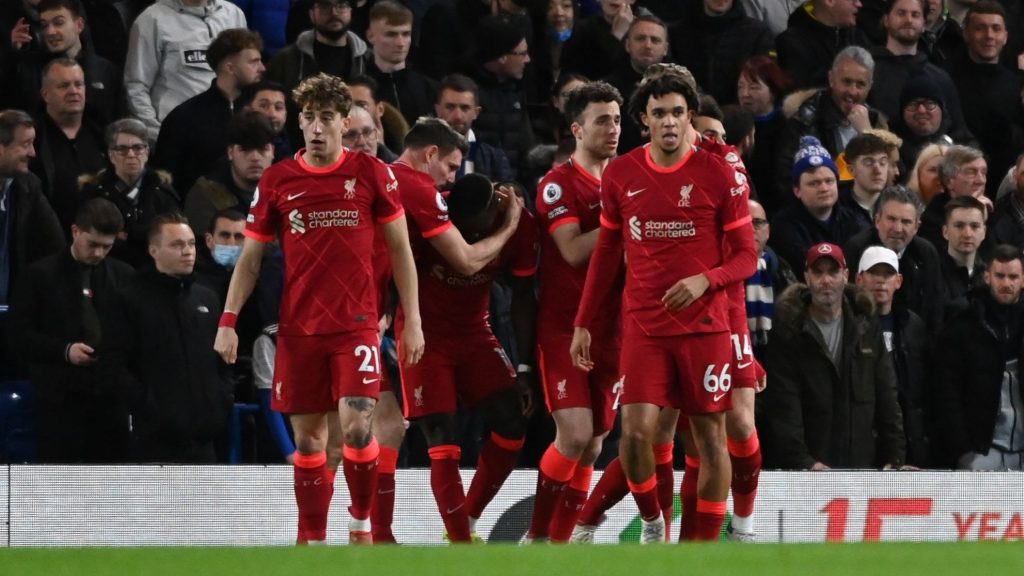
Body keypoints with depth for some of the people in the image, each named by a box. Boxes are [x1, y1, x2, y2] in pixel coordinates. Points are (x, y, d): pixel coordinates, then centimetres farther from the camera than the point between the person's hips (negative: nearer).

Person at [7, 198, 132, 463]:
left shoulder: (124, 277, 10)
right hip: (59, 397, -3)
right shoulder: (41, 275, 1)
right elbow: (20, 335, -2)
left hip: (110, 397, 3)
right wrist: (64, 350, -16)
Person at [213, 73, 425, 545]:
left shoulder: (370, 173, 0)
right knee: (308, 437, 3)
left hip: (356, 324, -2)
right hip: (298, 327, 2)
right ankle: (312, 541, 12)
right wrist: (229, 320, -1)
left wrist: (412, 320, 1)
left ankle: (361, 524, 3)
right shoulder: (277, 181, 3)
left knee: (356, 425, -16)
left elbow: (400, 249, 5)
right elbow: (250, 258, 9)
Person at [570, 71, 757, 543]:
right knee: (636, 430, -12)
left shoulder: (719, 175, -4)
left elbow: (746, 256, 0)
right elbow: (606, 253, 15)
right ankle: (651, 521, 13)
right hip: (643, 326, 1)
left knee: (711, 437, 0)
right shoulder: (620, 175, 4)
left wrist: (704, 280, -19)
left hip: (705, 324, -1)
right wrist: (583, 323, 13)